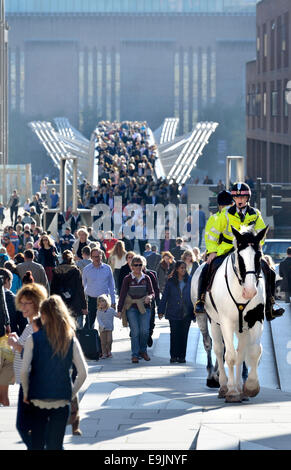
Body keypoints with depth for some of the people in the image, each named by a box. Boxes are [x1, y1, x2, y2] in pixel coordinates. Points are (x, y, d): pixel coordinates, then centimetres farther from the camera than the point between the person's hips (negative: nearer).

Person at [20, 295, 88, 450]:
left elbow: (24, 370, -12)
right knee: (56, 445, 6)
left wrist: (26, 393, 3)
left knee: (37, 443, 11)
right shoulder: (71, 340, -1)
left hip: (38, 400, -1)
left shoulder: (33, 339, -6)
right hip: (62, 400, 1)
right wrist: (72, 394, 8)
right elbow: (83, 372, -5)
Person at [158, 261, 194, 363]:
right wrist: (161, 311, 2)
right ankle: (173, 356, 5)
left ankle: (182, 356, 9)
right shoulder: (171, 281, 3)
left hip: (186, 313, 1)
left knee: (184, 335, 2)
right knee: (174, 334, -2)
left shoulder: (190, 280, 5)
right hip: (174, 313, -1)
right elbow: (165, 296, 5)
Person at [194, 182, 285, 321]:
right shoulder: (226, 214, -3)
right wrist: (212, 251, -10)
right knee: (208, 269, -28)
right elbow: (213, 234, 1)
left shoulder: (255, 215, 3)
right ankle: (200, 301, -14)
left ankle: (269, 308, -6)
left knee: (268, 271, -13)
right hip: (225, 251, -2)